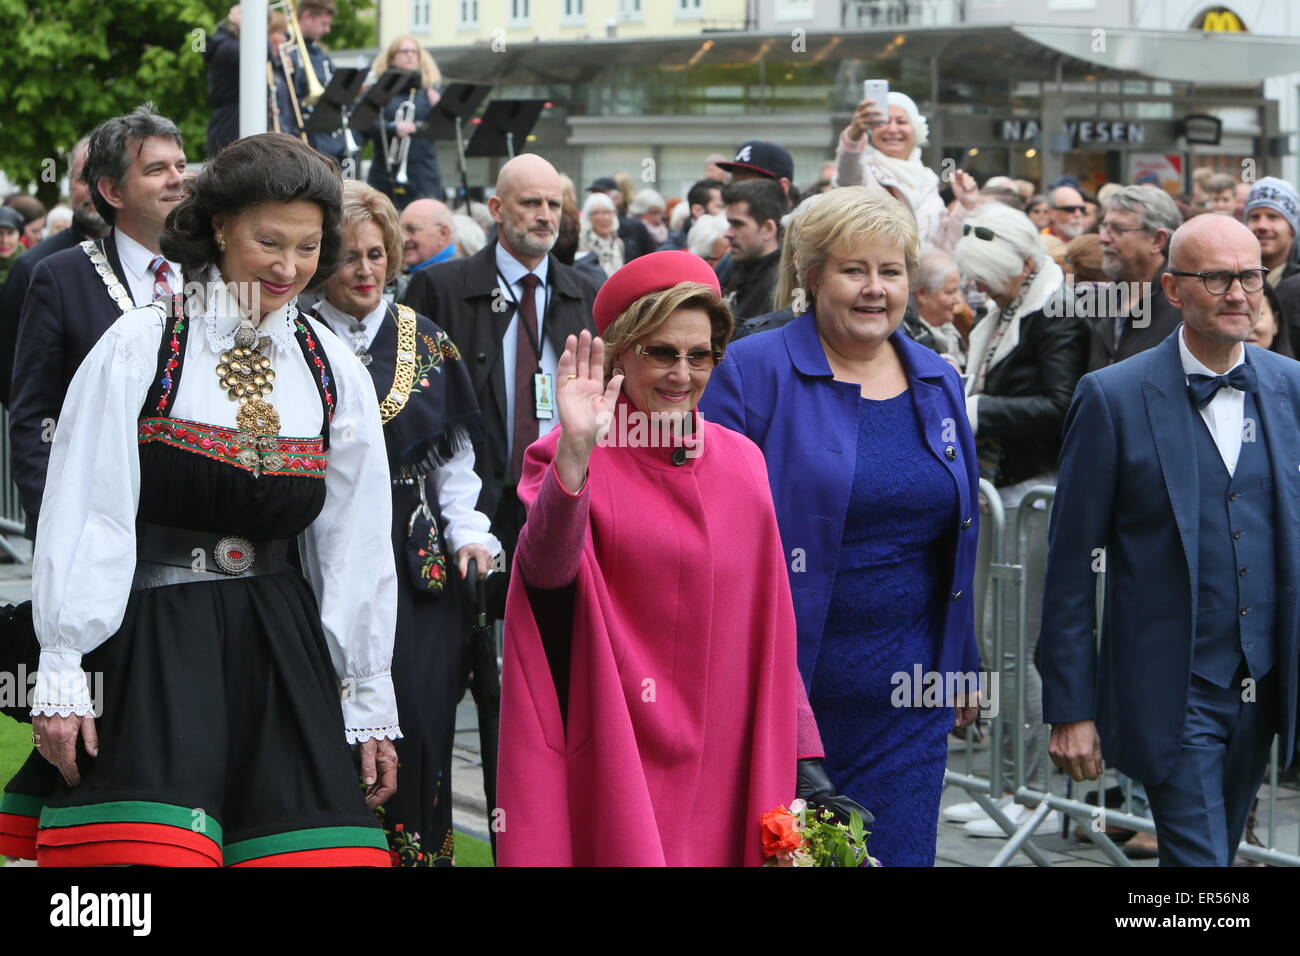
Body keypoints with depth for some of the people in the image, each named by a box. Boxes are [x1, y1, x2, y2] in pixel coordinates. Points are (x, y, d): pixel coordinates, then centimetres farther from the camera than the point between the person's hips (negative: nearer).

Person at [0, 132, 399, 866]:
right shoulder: (141, 348, -4)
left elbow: (356, 549, 11)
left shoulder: (335, 373, 8)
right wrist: (62, 674, -8)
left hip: (279, 647, 4)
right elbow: (83, 519, -5)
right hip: (148, 641, -4)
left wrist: (370, 706, 12)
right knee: (147, 847, -14)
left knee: (311, 847, -5)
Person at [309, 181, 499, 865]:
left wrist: (468, 532, -1)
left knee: (417, 714, -4)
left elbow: (454, 455, 13)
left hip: (415, 557, 2)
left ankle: (417, 846, 6)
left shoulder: (427, 342, 10)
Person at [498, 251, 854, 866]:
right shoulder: (570, 460, -4)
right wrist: (576, 453, -36)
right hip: (617, 764, -4)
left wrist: (803, 757, 7)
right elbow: (546, 571, -24)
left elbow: (768, 627, 12)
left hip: (722, 764, 4)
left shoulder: (741, 463, 9)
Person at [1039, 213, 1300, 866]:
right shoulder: (1113, 398, -7)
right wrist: (1070, 710, -7)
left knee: (1215, 851, 16)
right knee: (1198, 859, -9)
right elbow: (1071, 566, -5)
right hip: (1170, 693, -4)